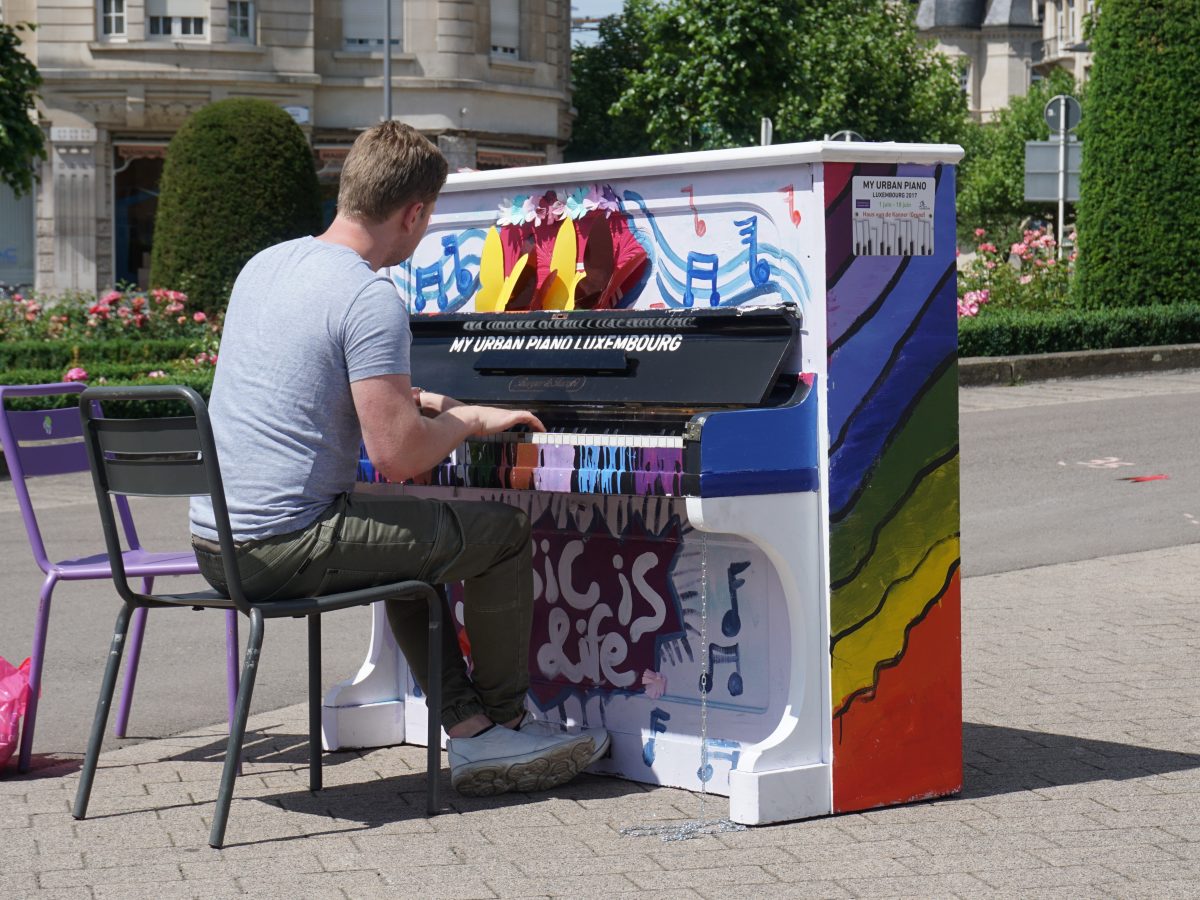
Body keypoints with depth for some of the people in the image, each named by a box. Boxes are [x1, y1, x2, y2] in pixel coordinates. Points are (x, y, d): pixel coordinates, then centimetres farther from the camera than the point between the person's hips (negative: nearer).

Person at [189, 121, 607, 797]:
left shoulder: (266, 264, 11)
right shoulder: (371, 299, -16)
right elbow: (399, 456, -20)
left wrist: (410, 400, 31)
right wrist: (471, 420, 0)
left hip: (213, 540, 9)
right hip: (285, 549, -9)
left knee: (409, 540, 30)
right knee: (505, 528, 3)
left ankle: (470, 731, 24)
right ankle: (504, 720, 21)